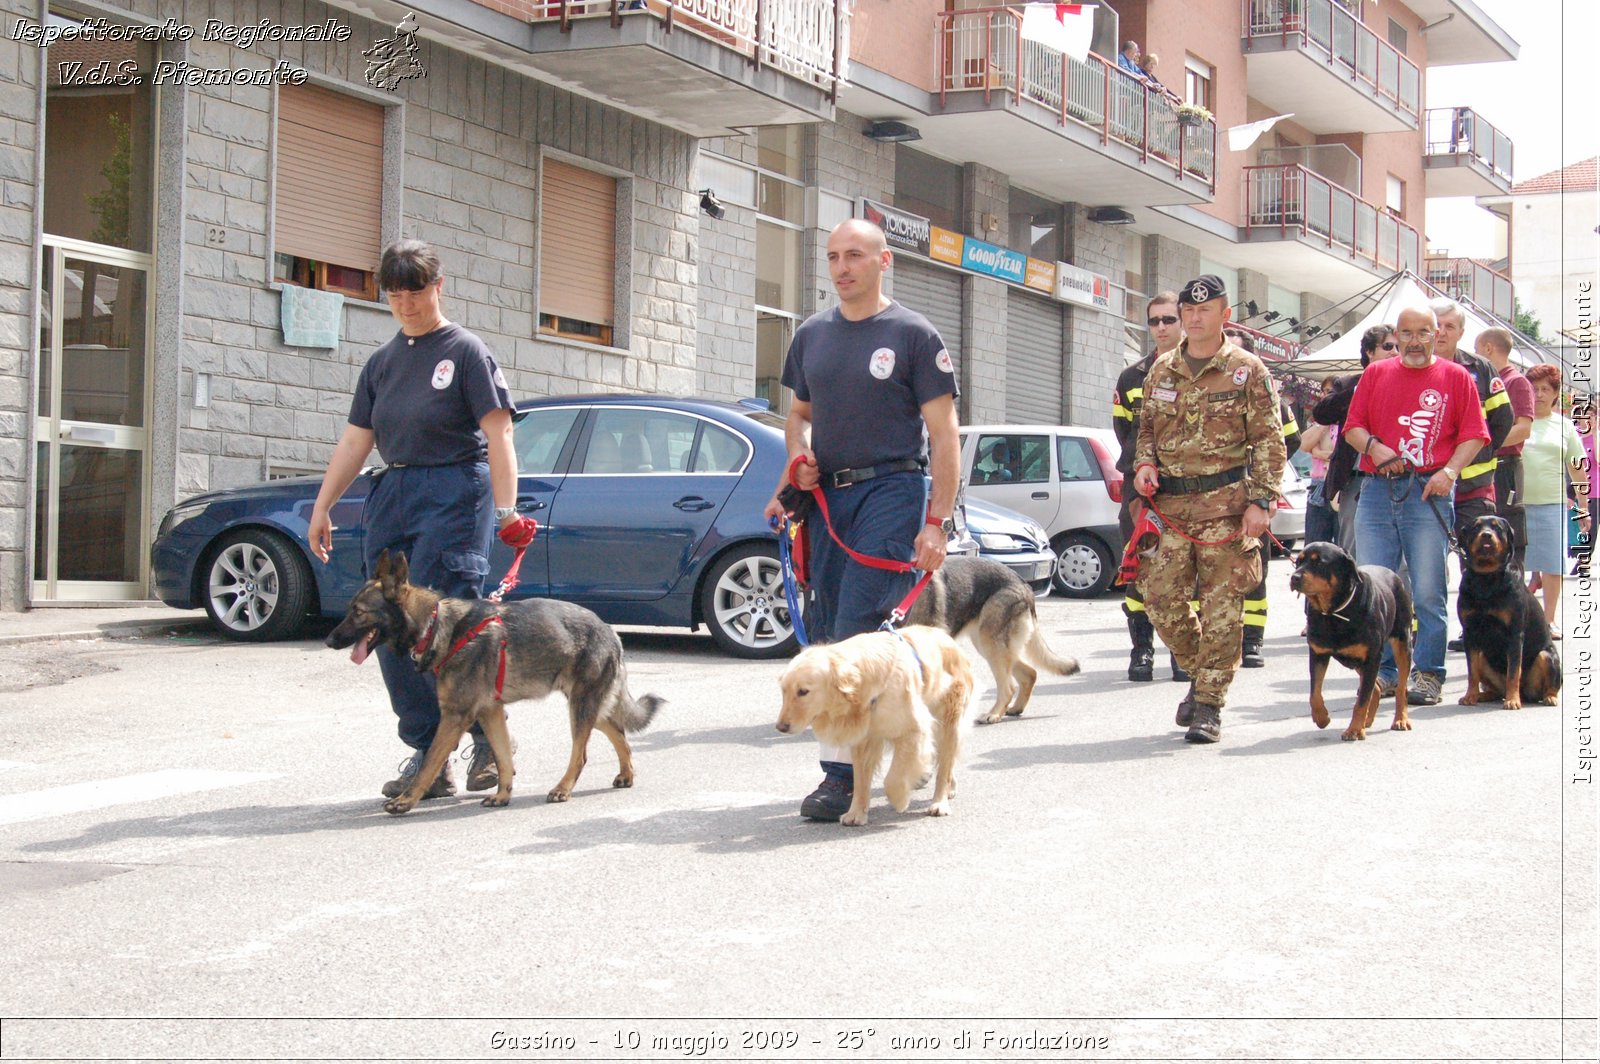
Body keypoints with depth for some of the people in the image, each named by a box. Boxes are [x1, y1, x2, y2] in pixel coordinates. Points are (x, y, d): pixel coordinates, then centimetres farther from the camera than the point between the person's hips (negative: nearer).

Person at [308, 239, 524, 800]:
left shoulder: (465, 351, -1)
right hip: (392, 494, 7)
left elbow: (498, 434, -8)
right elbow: (355, 441, 18)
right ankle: (427, 755, 7)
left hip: (454, 493, -7)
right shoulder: (383, 361, 18)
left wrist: (506, 508, -18)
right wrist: (322, 507, 12)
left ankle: (488, 738, 2)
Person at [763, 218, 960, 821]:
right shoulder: (812, 335, 15)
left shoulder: (914, 335, -1)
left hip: (891, 491, -6)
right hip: (829, 495, 6)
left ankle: (844, 773, -13)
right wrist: (800, 457, 3)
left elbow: (944, 436, -3)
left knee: (854, 632, -15)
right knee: (824, 635, 5)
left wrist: (937, 522, -11)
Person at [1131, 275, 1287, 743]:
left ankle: (1209, 705, 1)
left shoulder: (1247, 371, 0)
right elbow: (1148, 425, 24)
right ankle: (1201, 673, 25)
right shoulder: (1162, 370, 14)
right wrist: (1144, 464, 4)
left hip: (1227, 506, -5)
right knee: (1162, 600, 1)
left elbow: (1269, 440, -2)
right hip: (1172, 505, 5)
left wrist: (1260, 500, -11)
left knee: (1221, 608, -5)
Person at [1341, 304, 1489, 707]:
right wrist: (1372, 446, -9)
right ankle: (1383, 672, 9)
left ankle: (1428, 675, 1)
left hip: (1428, 492, -3)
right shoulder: (1375, 374, 14)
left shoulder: (1457, 377, 8)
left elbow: (1473, 434, 4)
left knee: (1428, 591, -5)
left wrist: (1450, 470, -11)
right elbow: (1353, 426, 12)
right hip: (1377, 490, 3)